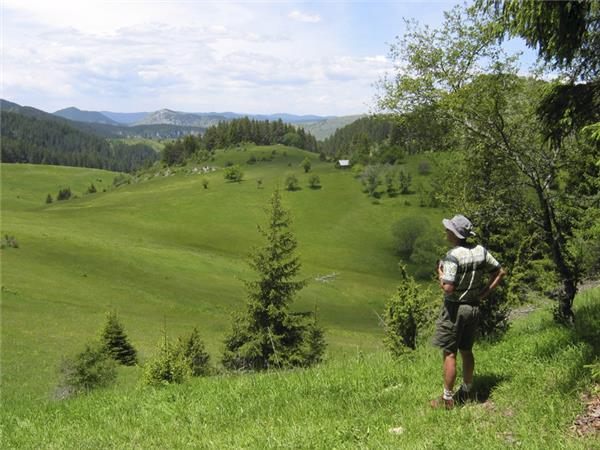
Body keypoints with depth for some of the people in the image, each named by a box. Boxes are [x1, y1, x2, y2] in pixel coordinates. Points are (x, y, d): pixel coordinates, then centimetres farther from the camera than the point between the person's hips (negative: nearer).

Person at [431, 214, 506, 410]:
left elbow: (448, 288, -27)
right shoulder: (481, 251, 0)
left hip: (454, 308, -7)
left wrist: (440, 274, -8)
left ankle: (447, 398, 7)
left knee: (449, 353, 1)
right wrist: (484, 293, 9)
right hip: (474, 307, 7)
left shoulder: (453, 256, -22)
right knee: (466, 351, 19)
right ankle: (466, 392, 30)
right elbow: (500, 272, 9)